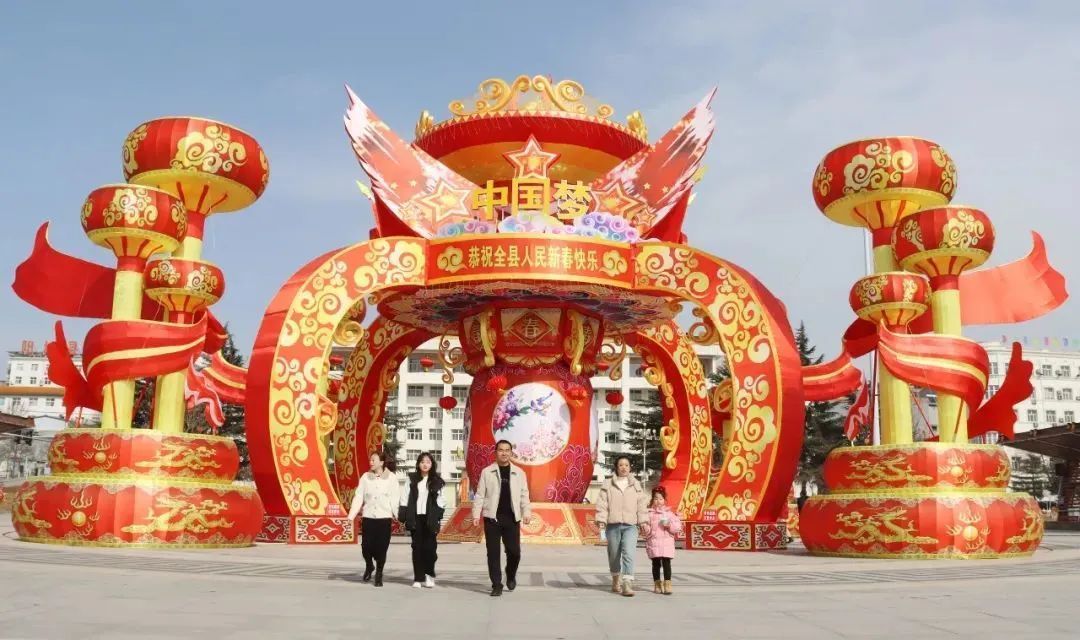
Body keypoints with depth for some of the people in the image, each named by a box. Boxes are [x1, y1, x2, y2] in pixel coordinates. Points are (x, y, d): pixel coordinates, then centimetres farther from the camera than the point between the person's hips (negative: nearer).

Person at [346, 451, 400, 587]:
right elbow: (358, 497, 2)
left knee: (381, 548, -1)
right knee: (366, 546, -4)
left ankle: (379, 575, 18)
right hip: (368, 518, 2)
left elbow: (395, 499, -5)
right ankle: (369, 566, 27)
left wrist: (398, 515, -16)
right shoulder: (365, 477, 4)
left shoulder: (391, 478, -2)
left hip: (384, 518, -2)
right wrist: (351, 516, -6)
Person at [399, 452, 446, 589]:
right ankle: (418, 578, 8)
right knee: (417, 547, 3)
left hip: (430, 518, -1)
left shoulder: (437, 481, 5)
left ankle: (429, 575, 11)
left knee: (430, 547, -5)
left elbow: (441, 500, 2)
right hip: (416, 517, 1)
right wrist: (403, 517, -2)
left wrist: (438, 516, -8)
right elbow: (405, 498, 5)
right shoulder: (412, 479, 7)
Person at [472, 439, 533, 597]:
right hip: (492, 518, -1)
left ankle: (511, 576, 30)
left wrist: (527, 512, -5)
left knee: (514, 551, 1)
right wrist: (476, 513, -6)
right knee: (493, 553, 1)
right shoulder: (487, 472, 2)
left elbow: (524, 495, 6)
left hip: (512, 518, 1)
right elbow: (480, 495, 2)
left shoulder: (519, 472, 7)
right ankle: (496, 585, 11)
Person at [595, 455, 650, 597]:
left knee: (628, 553, -15)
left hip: (630, 525, 0)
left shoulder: (636, 485, 11)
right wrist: (601, 521, -9)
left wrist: (643, 522, 0)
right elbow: (602, 504, 1)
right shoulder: (607, 484, 6)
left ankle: (627, 584, -17)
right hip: (613, 525, 0)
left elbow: (642, 504, 8)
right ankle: (616, 580, 31)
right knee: (614, 555, 10)